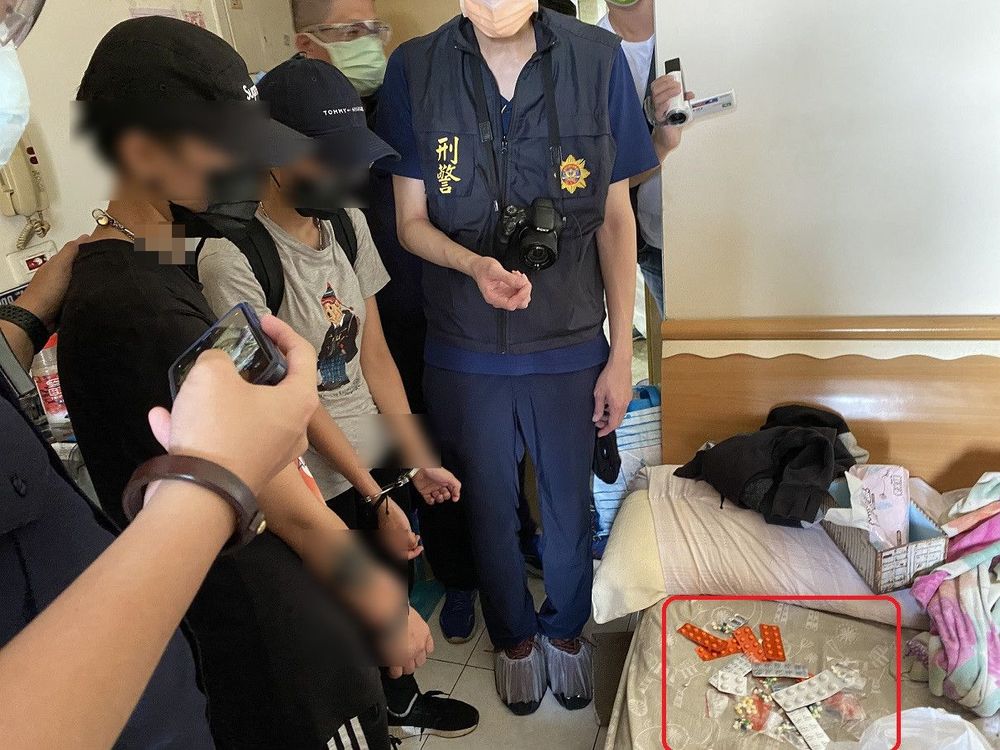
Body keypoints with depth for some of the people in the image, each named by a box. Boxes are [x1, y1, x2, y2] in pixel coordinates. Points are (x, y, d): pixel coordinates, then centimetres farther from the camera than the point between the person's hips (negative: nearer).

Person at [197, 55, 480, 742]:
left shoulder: (348, 224, 0)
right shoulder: (233, 260, -22)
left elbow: (374, 355, 3)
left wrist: (419, 461, 4)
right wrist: (378, 493, -16)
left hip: (378, 460, 7)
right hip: (317, 487, -6)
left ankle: (402, 701, 53)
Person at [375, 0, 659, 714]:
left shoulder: (599, 60, -8)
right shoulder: (414, 71, -7)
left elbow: (616, 217, -3)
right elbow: (412, 220, -3)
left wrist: (622, 352, -2)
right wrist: (474, 264, -25)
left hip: (570, 345, 0)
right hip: (465, 351, 1)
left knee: (568, 506, 18)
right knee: (489, 508, 19)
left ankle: (567, 628, 49)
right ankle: (515, 635, 49)